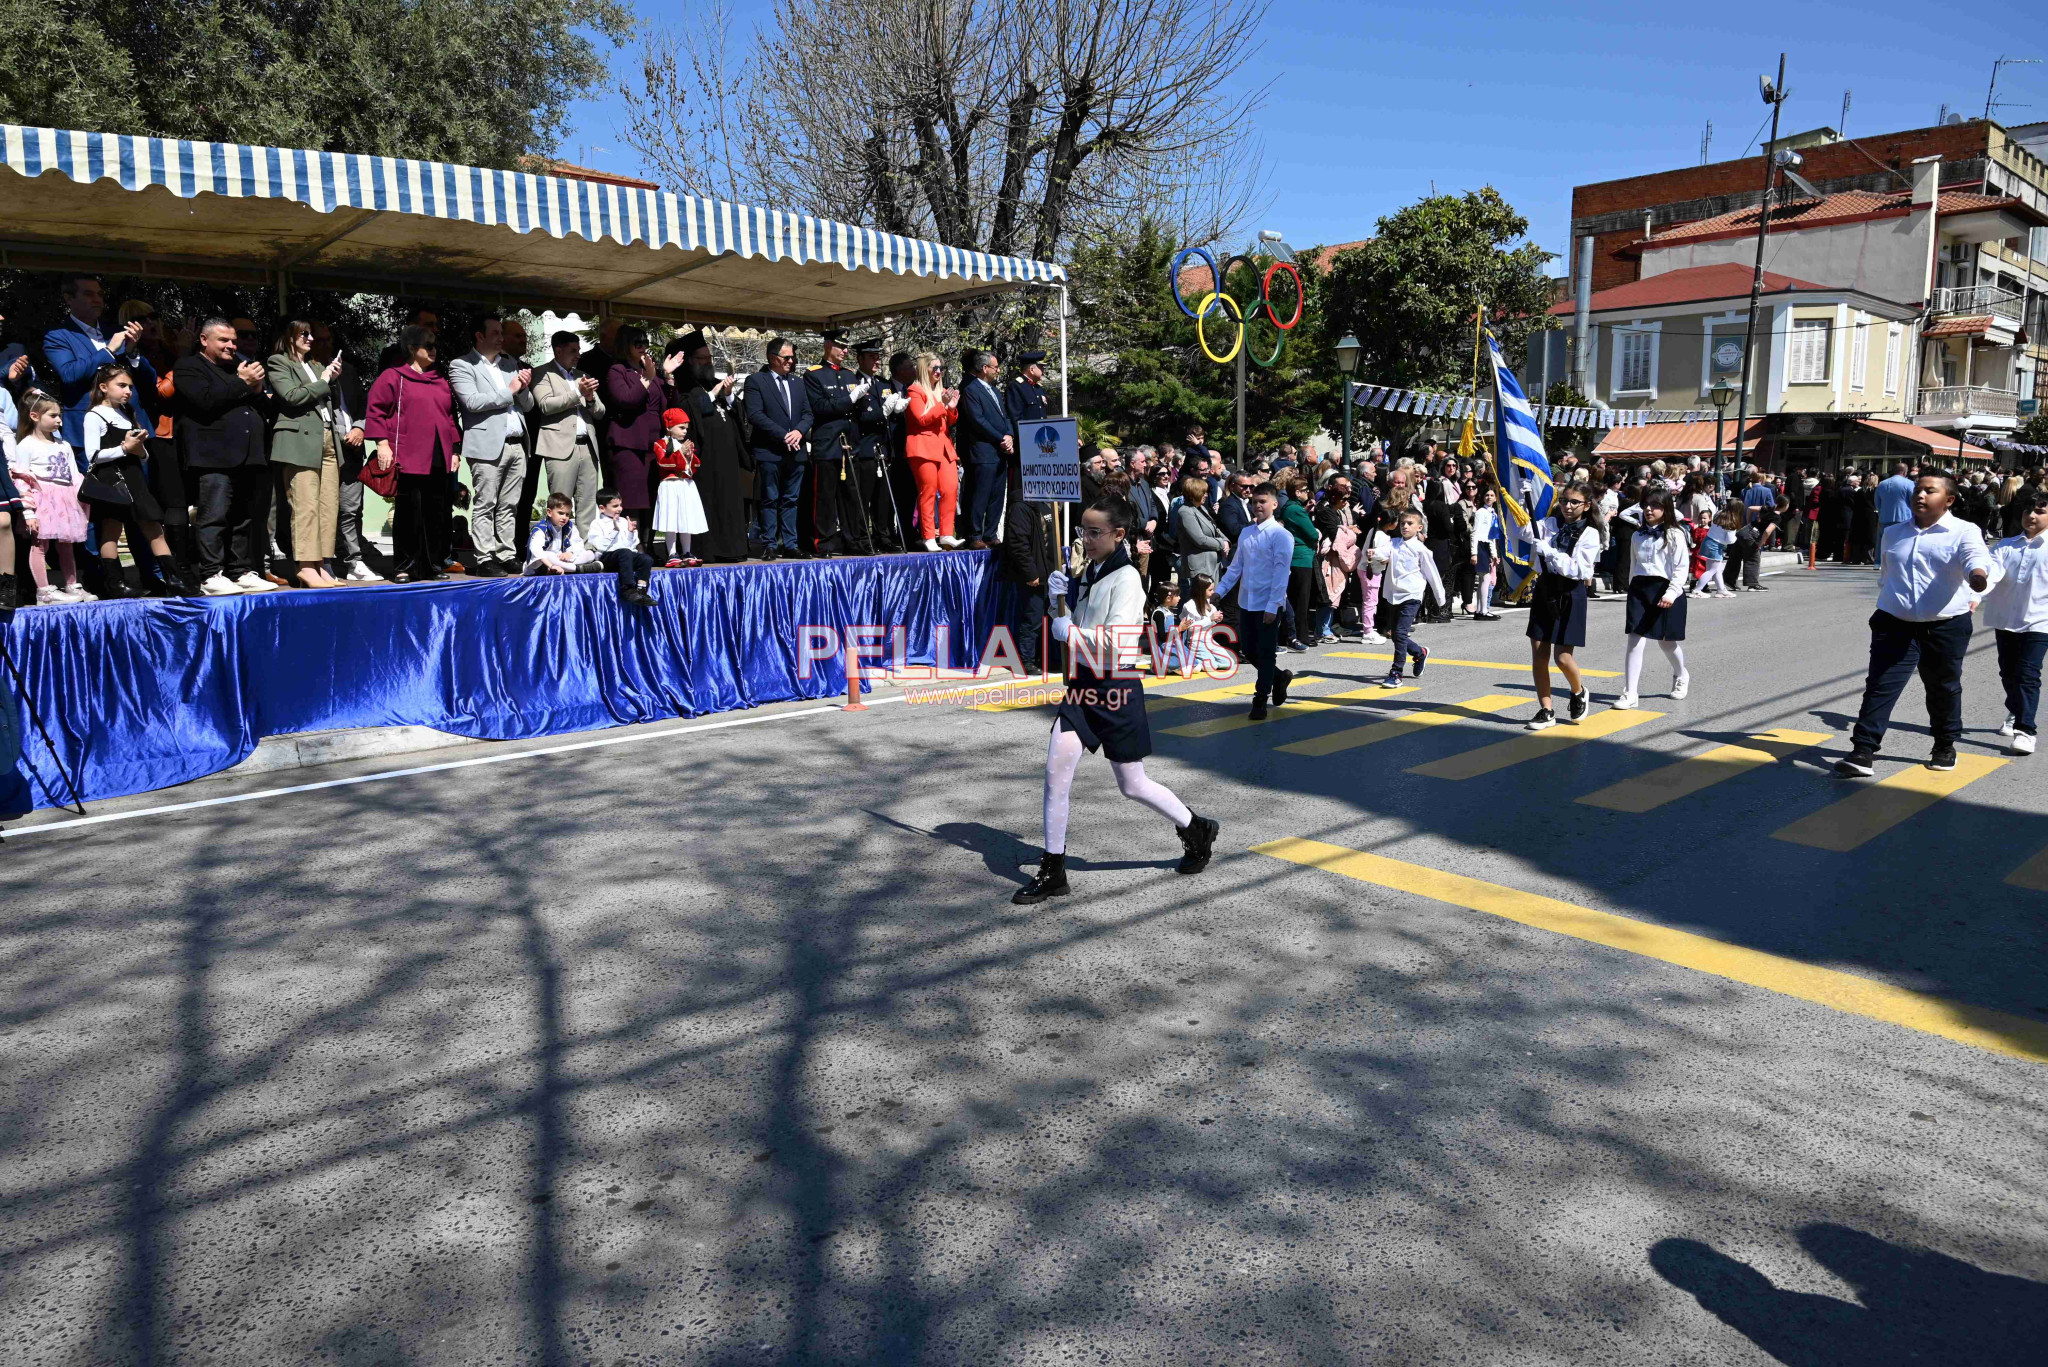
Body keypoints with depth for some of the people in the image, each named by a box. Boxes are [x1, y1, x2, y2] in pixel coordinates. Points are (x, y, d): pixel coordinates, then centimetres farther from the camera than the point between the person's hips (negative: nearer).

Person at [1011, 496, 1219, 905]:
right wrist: (1060, 598, -1)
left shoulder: (1125, 579, -14)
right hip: (1082, 684, 7)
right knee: (1055, 771, -4)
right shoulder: (1089, 572, 9)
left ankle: (1197, 831, 32)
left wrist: (1070, 632, -17)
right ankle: (1053, 871, 6)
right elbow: (1069, 628, 16)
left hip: (1115, 688, -7)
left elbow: (1115, 644, -24)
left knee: (1132, 785, 6)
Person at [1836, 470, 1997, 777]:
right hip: (1895, 625, 2)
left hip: (1946, 628, -2)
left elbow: (1977, 557, -28)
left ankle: (1945, 746, 33)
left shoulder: (1963, 533, -6)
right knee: (1880, 686, -7)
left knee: (1943, 689, 14)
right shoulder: (1893, 534, 9)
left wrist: (1979, 574, -49)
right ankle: (1863, 751, -10)